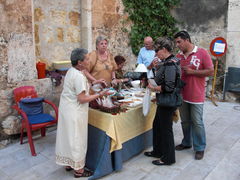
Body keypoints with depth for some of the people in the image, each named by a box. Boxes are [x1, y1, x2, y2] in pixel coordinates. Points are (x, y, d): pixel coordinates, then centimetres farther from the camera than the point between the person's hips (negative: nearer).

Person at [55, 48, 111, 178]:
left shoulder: (71, 71, 6)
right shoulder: (79, 76, -24)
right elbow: (82, 99, -24)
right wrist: (99, 95, -17)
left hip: (66, 109, 9)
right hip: (74, 112, -9)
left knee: (68, 136, 19)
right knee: (77, 139, 4)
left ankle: (68, 163, 35)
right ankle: (78, 169, 19)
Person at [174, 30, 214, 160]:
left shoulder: (202, 53, -9)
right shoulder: (178, 56, 6)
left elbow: (210, 71, -10)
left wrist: (192, 71, -16)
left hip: (196, 96, -5)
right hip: (182, 95, 5)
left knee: (197, 123, 5)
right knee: (185, 121, 16)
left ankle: (200, 148, 21)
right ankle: (187, 143, 35)